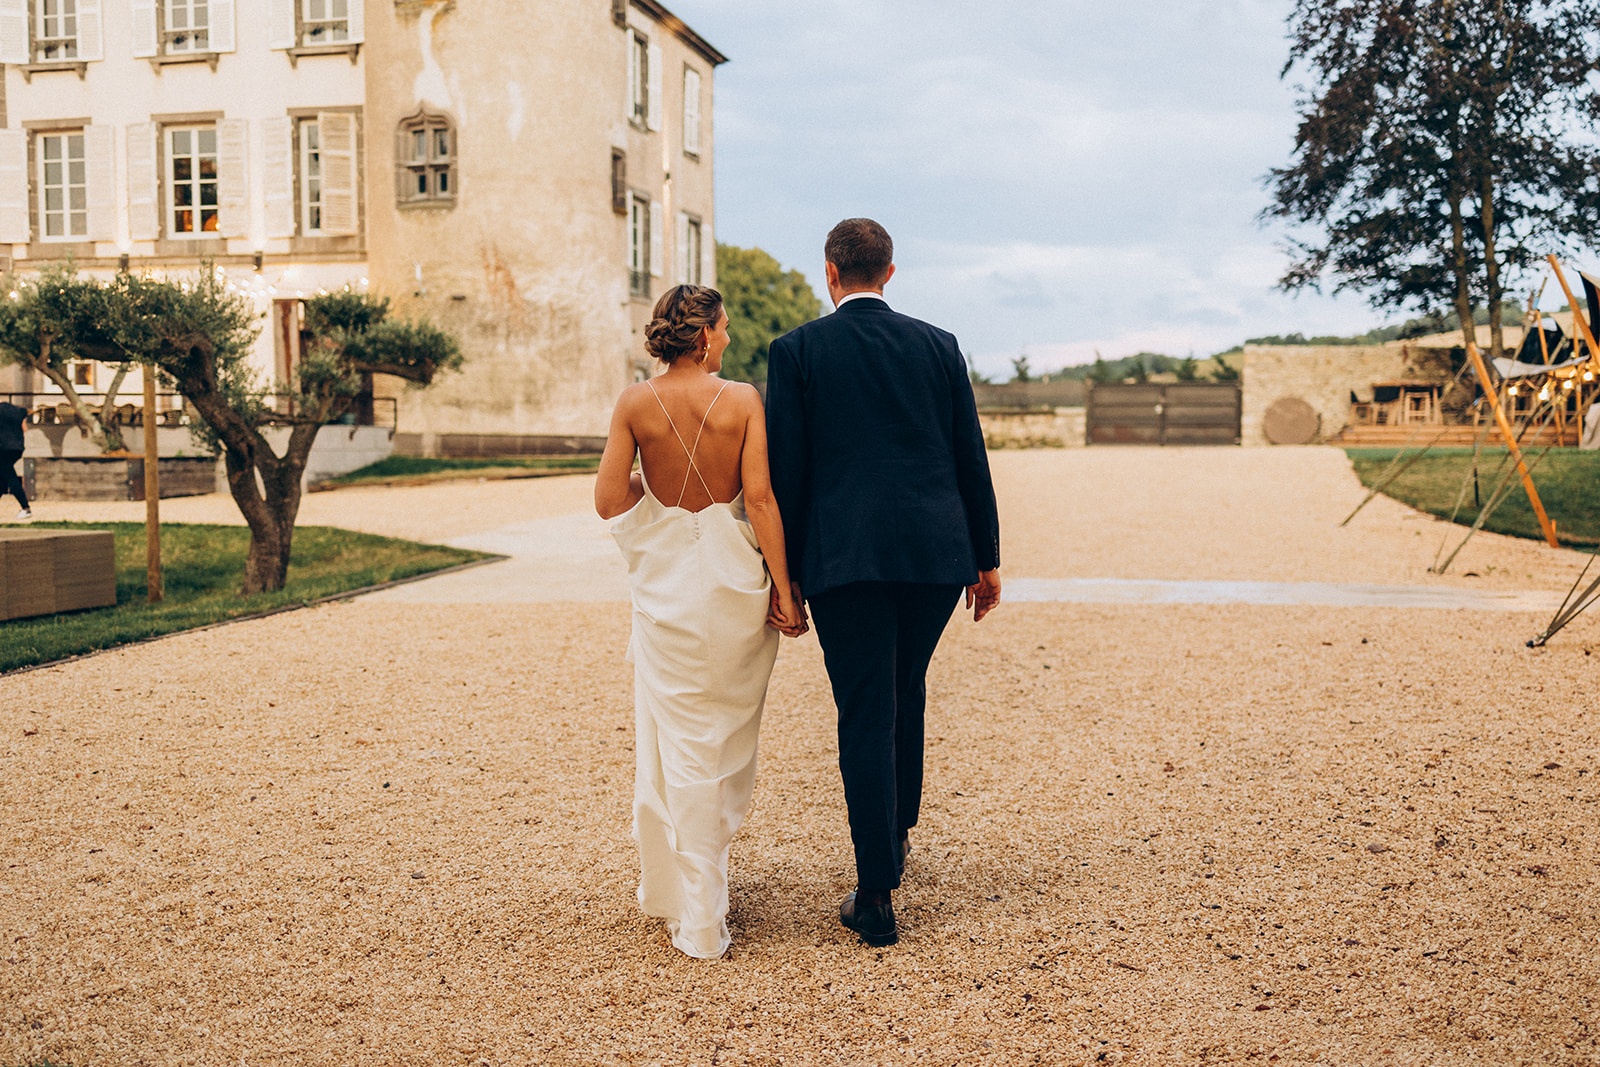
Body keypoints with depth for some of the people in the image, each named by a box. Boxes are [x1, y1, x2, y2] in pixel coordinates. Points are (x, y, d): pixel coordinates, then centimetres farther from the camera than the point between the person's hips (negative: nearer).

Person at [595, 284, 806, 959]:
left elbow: (609, 501, -6)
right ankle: (704, 877, 33)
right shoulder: (741, 400, -9)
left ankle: (694, 916, 13)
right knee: (730, 738, 19)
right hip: (734, 578, 0)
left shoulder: (634, 404, -4)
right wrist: (784, 588, -7)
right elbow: (760, 499, -12)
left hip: (666, 583, 1)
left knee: (677, 742, 8)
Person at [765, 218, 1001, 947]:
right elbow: (971, 458, 8)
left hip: (844, 558, -3)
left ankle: (877, 896, 3)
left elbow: (786, 470, -3)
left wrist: (786, 574, 3)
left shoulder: (798, 351, 0)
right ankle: (896, 831, 40)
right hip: (937, 554, 3)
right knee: (906, 693, 23)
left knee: (865, 715, 1)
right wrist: (987, 558, 15)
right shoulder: (937, 344, 7)